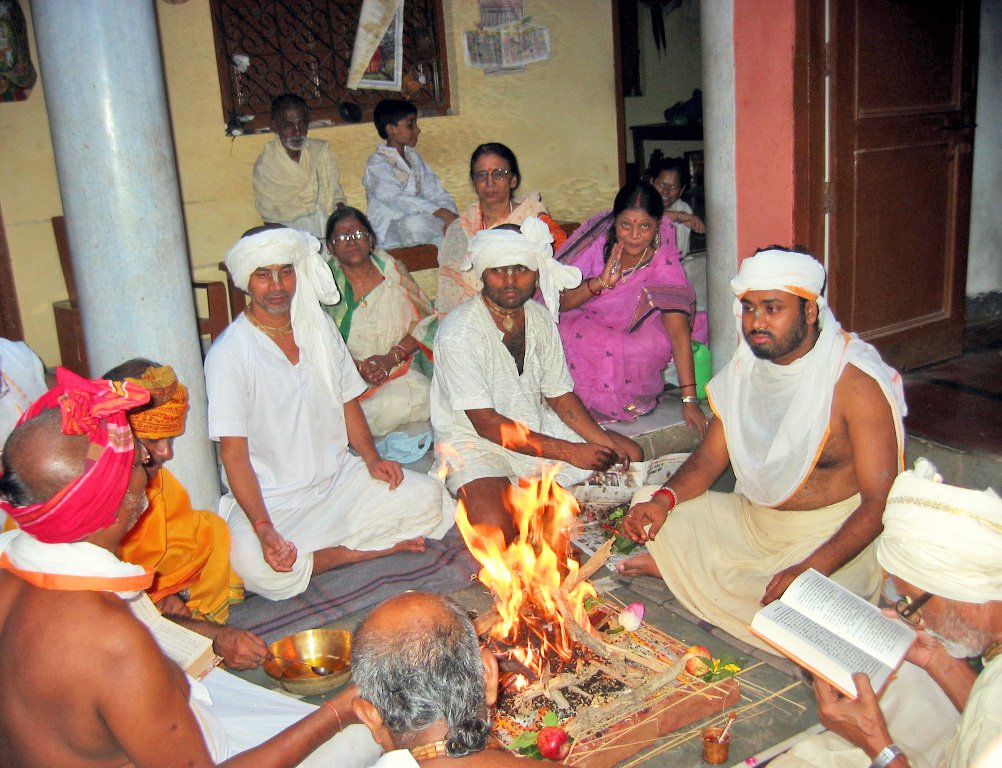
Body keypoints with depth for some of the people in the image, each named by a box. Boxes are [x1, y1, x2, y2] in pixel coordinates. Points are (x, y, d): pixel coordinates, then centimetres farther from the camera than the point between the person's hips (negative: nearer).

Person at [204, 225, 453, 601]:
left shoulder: (320, 327, 5)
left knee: (430, 498, -11)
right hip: (273, 499, -4)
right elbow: (234, 453, -16)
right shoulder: (229, 354, -13)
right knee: (255, 565, -34)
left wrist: (371, 459, -2)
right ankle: (358, 550, -9)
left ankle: (319, 545, -7)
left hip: (339, 478, 5)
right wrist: (263, 528, -28)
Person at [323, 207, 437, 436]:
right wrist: (357, 366, -16)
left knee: (420, 398, -31)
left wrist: (391, 357, -10)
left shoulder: (393, 271, 5)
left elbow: (425, 322, 5)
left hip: (398, 370, 2)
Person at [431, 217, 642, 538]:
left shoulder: (540, 317, 0)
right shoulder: (458, 334, -22)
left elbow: (559, 393, 7)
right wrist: (569, 452, -23)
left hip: (537, 427, 7)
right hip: (475, 442, -7)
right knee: (496, 531, -34)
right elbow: (487, 424, -22)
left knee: (630, 455, 2)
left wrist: (601, 439, -10)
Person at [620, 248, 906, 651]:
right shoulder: (745, 369, 1)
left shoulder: (856, 384, -19)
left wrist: (810, 570, -36)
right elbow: (711, 456, 6)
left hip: (832, 536, -5)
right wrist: (664, 498, -16)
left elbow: (880, 502, -22)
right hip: (750, 520, 6)